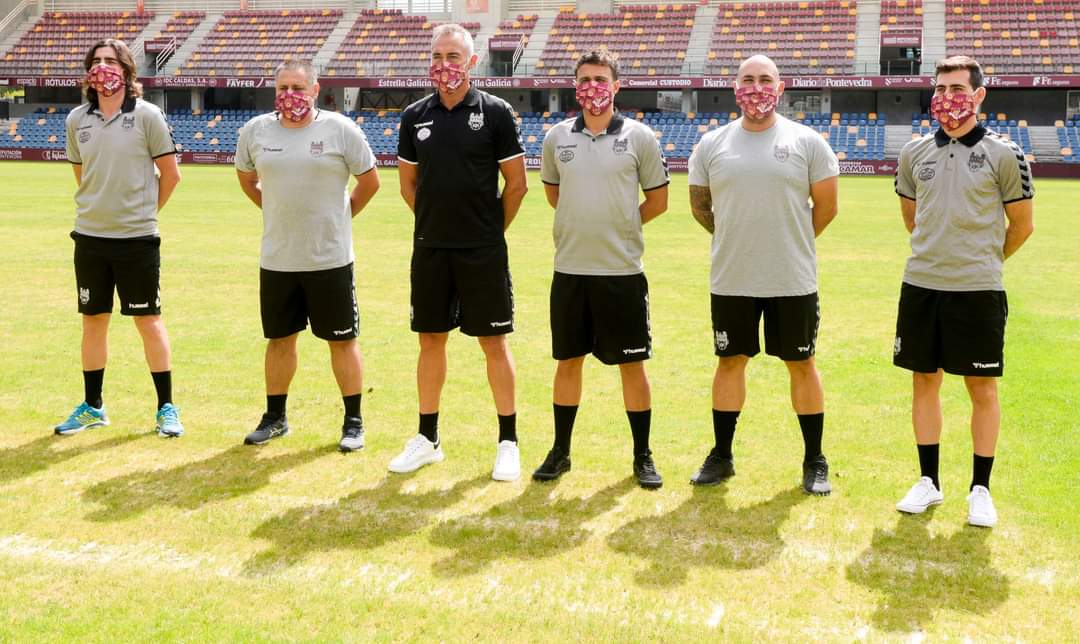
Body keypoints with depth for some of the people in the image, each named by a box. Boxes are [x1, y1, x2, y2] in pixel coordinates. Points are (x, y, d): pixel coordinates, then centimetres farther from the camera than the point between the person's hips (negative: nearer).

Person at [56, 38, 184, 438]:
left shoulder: (146, 115, -6)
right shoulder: (77, 120, 5)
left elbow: (171, 174, -2)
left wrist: (144, 211, 4)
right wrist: (102, 209, 11)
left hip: (137, 238, -4)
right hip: (90, 236, 4)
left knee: (148, 320, 2)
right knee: (93, 320, 11)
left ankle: (166, 408, 11)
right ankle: (92, 406, 23)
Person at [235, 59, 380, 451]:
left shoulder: (341, 129, -7)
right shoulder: (255, 130, 2)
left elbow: (370, 181, 4)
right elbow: (247, 179, 19)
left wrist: (341, 215, 6)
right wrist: (278, 211, 13)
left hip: (330, 257, -3)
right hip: (276, 258, 3)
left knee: (342, 341, 4)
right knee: (280, 338, 13)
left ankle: (353, 421, 16)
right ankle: (275, 417, 27)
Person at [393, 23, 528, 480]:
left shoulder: (495, 112, -5)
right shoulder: (415, 116, 6)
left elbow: (517, 183, -1)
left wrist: (490, 230, 2)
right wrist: (439, 221, 11)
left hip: (483, 252, -4)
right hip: (429, 249, 4)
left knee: (494, 342, 1)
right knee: (430, 340, 10)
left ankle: (508, 443, 11)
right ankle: (428, 439, 22)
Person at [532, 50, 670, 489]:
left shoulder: (639, 137, -2)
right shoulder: (557, 137, 5)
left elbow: (658, 199, 5)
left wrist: (621, 226, 1)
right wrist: (585, 223, 11)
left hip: (623, 271, -2)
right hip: (569, 270, 2)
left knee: (632, 364, 4)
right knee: (568, 361, 10)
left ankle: (643, 456, 17)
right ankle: (560, 451, 23)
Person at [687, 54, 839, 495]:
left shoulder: (807, 142, -2)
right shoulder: (712, 144, 3)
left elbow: (826, 206, 4)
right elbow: (700, 205, 12)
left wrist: (790, 243, 8)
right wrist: (740, 240, 11)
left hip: (793, 280, -2)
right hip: (731, 279, 2)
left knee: (801, 364, 6)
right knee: (730, 361, 10)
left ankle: (814, 462, 18)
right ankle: (721, 455, 23)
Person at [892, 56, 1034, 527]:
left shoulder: (1003, 155, -5)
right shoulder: (914, 153, 6)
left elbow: (1021, 225, 4)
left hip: (978, 290, -3)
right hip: (920, 285, 4)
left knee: (982, 388, 3)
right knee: (924, 381, 10)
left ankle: (981, 489, 16)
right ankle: (928, 482, 23)